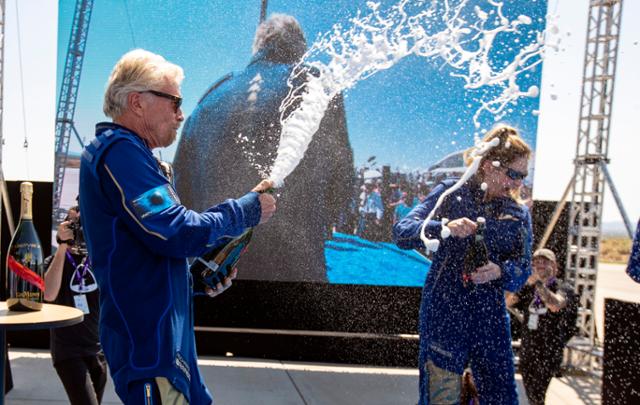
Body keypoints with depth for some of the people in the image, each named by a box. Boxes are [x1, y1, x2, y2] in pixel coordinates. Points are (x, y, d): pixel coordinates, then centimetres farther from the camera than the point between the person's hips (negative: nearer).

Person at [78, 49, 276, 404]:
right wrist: (247, 210, -11)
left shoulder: (122, 151, 18)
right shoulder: (119, 151, -16)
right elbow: (177, 233, -24)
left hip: (160, 335, 11)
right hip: (149, 343, -11)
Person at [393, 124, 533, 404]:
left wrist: (500, 271, -17)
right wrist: (444, 228, -28)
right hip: (445, 312, -4)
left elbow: (523, 271, 6)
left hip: (491, 318, 4)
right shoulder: (451, 193, -2)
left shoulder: (519, 214, 9)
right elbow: (401, 233, -10)